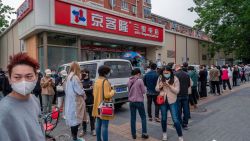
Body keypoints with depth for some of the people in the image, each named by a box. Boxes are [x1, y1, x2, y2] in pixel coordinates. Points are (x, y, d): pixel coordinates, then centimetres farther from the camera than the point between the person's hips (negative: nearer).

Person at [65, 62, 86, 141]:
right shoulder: (75, 77, -18)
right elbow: (80, 91, -20)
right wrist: (84, 95, 1)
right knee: (75, 120, 1)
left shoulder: (69, 77, 9)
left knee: (72, 119, 15)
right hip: (75, 102, -9)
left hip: (70, 101, 9)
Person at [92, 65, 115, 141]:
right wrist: (112, 91, -5)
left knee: (98, 124, 17)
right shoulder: (105, 81, -18)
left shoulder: (96, 81, 8)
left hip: (97, 106, 9)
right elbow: (107, 95, -24)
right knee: (104, 125, -1)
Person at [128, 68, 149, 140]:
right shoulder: (140, 80, -14)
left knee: (133, 118, 12)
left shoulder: (129, 81, 3)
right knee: (143, 117, 12)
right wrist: (144, 88, 10)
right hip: (139, 101, -4)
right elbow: (144, 91, -8)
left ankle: (133, 134, 19)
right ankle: (144, 133, 11)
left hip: (131, 101, 5)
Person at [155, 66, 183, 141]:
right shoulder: (160, 78, -1)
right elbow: (156, 89, 4)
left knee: (175, 120, -1)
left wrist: (169, 85, -25)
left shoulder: (175, 79, -9)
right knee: (164, 118, 17)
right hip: (163, 100, 3)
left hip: (172, 101, -3)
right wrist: (160, 87, -18)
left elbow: (177, 91, -12)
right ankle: (164, 133, 39)